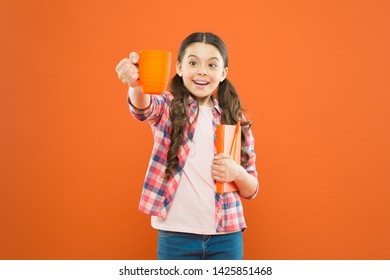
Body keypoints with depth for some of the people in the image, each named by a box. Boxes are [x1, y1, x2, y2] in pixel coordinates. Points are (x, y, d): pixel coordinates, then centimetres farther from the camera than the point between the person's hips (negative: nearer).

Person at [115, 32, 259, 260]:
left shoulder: (235, 121, 3)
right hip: (175, 237, -1)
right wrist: (136, 85, -47)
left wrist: (237, 173, -14)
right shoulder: (168, 107, -1)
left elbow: (251, 190, 7)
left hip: (226, 238, 2)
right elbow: (145, 108, -25)